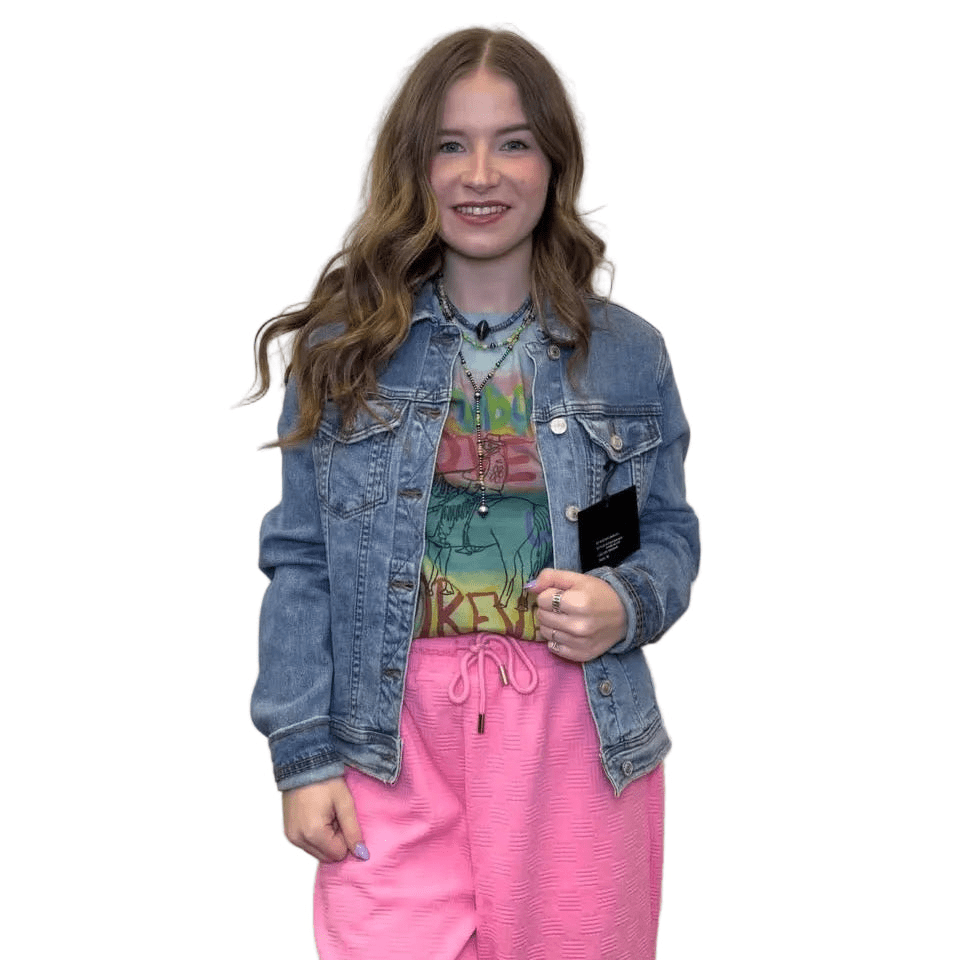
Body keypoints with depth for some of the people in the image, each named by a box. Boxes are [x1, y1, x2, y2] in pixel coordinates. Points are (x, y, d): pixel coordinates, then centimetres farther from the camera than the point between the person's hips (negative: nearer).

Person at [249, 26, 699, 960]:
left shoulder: (627, 353, 3)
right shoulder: (343, 347, 1)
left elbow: (670, 534, 11)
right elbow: (300, 561, 2)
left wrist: (626, 605, -11)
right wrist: (304, 753, -2)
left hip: (580, 738, 1)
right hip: (396, 739, -1)